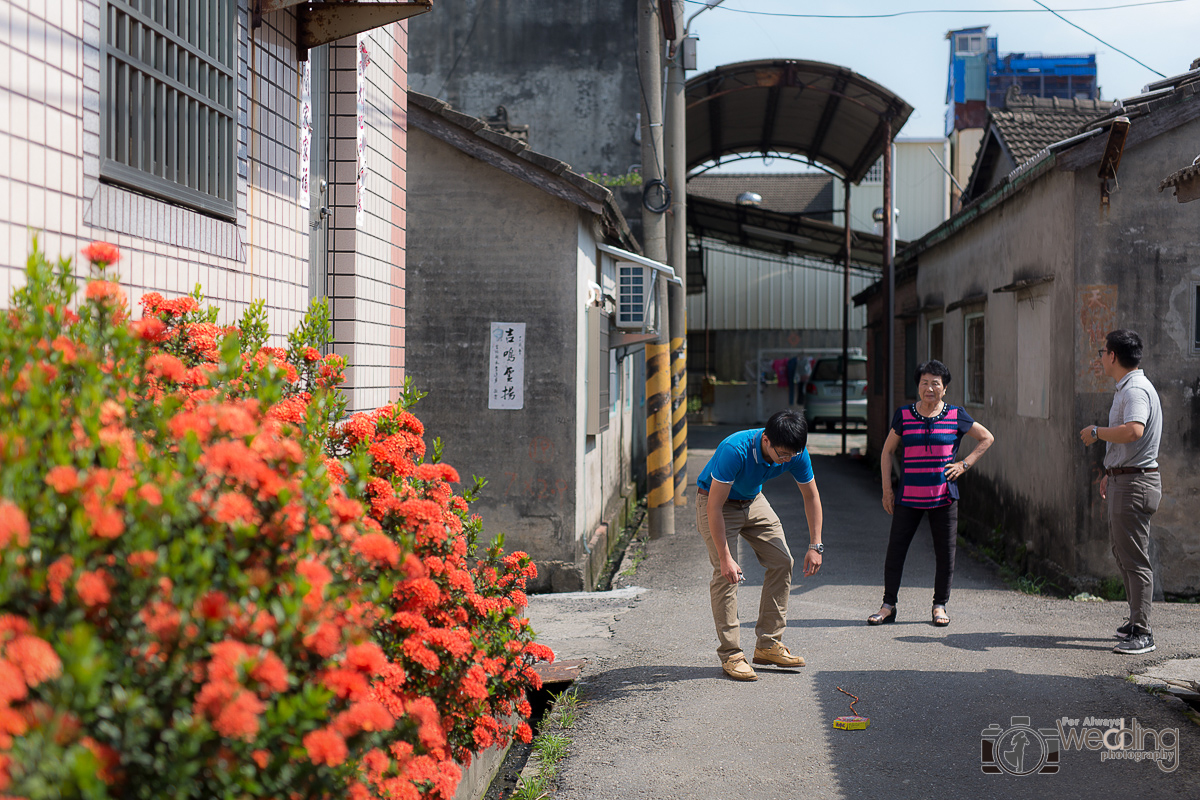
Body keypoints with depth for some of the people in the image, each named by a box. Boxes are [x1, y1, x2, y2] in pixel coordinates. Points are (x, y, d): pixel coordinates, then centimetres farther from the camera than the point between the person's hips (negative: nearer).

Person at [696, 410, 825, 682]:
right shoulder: (734, 450, -39)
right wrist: (725, 558, -34)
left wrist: (815, 546, -9)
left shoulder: (796, 453, -22)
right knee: (725, 572, -17)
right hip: (715, 501, -6)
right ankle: (730, 654, -10)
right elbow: (715, 506, -34)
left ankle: (768, 645, 7)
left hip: (753, 501, 6)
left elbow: (811, 496, -5)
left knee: (782, 562, -2)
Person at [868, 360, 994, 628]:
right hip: (909, 495, 0)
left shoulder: (956, 415, 2)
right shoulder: (903, 415, 4)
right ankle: (888, 605, 10)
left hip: (944, 496, 0)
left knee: (945, 553, 3)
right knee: (895, 549, -1)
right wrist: (887, 489, 5)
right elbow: (887, 451, 11)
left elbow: (987, 438, 14)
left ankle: (940, 606, 18)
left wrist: (964, 464, 2)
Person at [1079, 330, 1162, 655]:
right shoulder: (1126, 389, 16)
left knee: (1134, 558, -8)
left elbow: (1134, 431, -37)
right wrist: (1111, 473, 32)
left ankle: (1142, 634, -5)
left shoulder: (1136, 390, -18)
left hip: (1135, 483, -11)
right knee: (1123, 554, 17)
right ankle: (1137, 621, 26)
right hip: (1123, 480, 11)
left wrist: (1096, 431, -22)